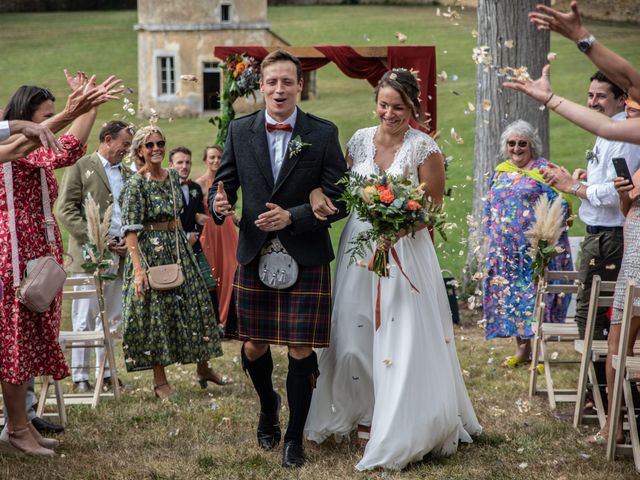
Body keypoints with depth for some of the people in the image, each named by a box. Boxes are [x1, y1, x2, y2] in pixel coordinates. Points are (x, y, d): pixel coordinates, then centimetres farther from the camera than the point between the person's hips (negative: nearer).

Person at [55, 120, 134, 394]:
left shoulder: (127, 174, 19)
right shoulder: (81, 167, 0)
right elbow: (65, 210, -7)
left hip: (119, 255, 6)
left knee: (111, 319, 8)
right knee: (85, 318, -5)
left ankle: (104, 373, 14)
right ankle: (80, 377, -2)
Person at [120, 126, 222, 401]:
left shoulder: (173, 177, 7)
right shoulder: (136, 185, -13)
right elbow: (130, 230, -17)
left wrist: (183, 247, 17)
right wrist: (138, 268, -24)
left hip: (177, 248, 7)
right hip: (150, 252, -7)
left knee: (191, 305, 9)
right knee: (156, 313, -1)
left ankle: (202, 365, 21)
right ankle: (160, 381, 6)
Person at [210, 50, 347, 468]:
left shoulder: (324, 134, -3)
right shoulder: (240, 131, 4)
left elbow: (339, 198, -5)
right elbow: (223, 183, 8)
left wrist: (292, 217, -18)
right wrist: (218, 203, -16)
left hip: (306, 259, -2)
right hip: (254, 257, 3)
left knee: (301, 350, -3)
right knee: (253, 347, 10)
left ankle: (295, 437, 12)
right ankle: (268, 405, 41)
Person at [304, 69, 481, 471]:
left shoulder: (424, 149, -8)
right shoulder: (360, 140, 4)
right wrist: (319, 195, -9)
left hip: (404, 252, -4)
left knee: (403, 339, -4)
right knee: (354, 332, 7)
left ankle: (405, 433, 6)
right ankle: (364, 413, 24)